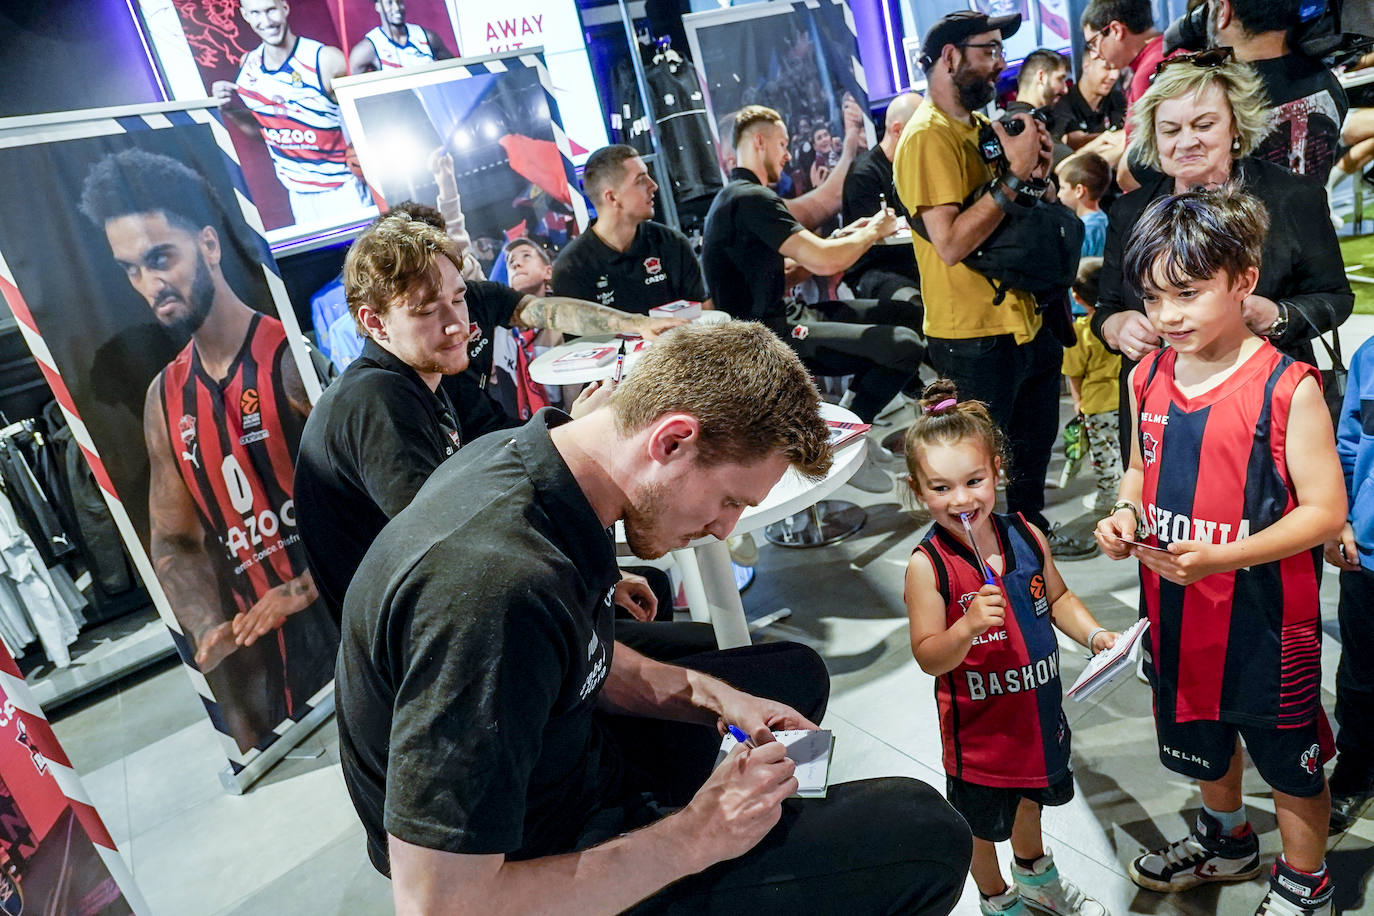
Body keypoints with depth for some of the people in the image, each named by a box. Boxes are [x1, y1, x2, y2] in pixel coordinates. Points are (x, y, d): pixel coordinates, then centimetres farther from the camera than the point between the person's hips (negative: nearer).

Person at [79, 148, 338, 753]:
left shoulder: (294, 356, -11)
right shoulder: (165, 398, 10)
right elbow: (173, 540, 14)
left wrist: (302, 590, -22)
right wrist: (211, 630, -2)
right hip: (261, 645, 5)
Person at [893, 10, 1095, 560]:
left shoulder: (979, 126, 14)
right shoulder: (928, 137, -16)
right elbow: (950, 242, -27)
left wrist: (1035, 170, 1)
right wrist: (1015, 174, -23)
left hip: (1024, 317, 10)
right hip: (974, 334, -10)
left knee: (1036, 438, 23)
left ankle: (1032, 528, 41)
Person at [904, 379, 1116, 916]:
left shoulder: (1026, 536, -10)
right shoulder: (928, 566, -26)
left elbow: (1056, 598, 7)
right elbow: (928, 658, -24)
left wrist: (1095, 635, -9)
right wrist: (968, 627, -41)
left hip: (1038, 706, 6)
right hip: (979, 724, -5)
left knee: (1032, 793, 31)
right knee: (982, 822, 17)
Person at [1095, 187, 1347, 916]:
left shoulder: (1287, 388, -19)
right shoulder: (1148, 379, -1)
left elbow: (1325, 511, -18)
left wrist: (1222, 556, -29)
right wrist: (1125, 515, -9)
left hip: (1265, 617, -5)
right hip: (1176, 610, 6)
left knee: (1289, 760, 16)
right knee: (1203, 737, 27)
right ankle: (1226, 842, 55)